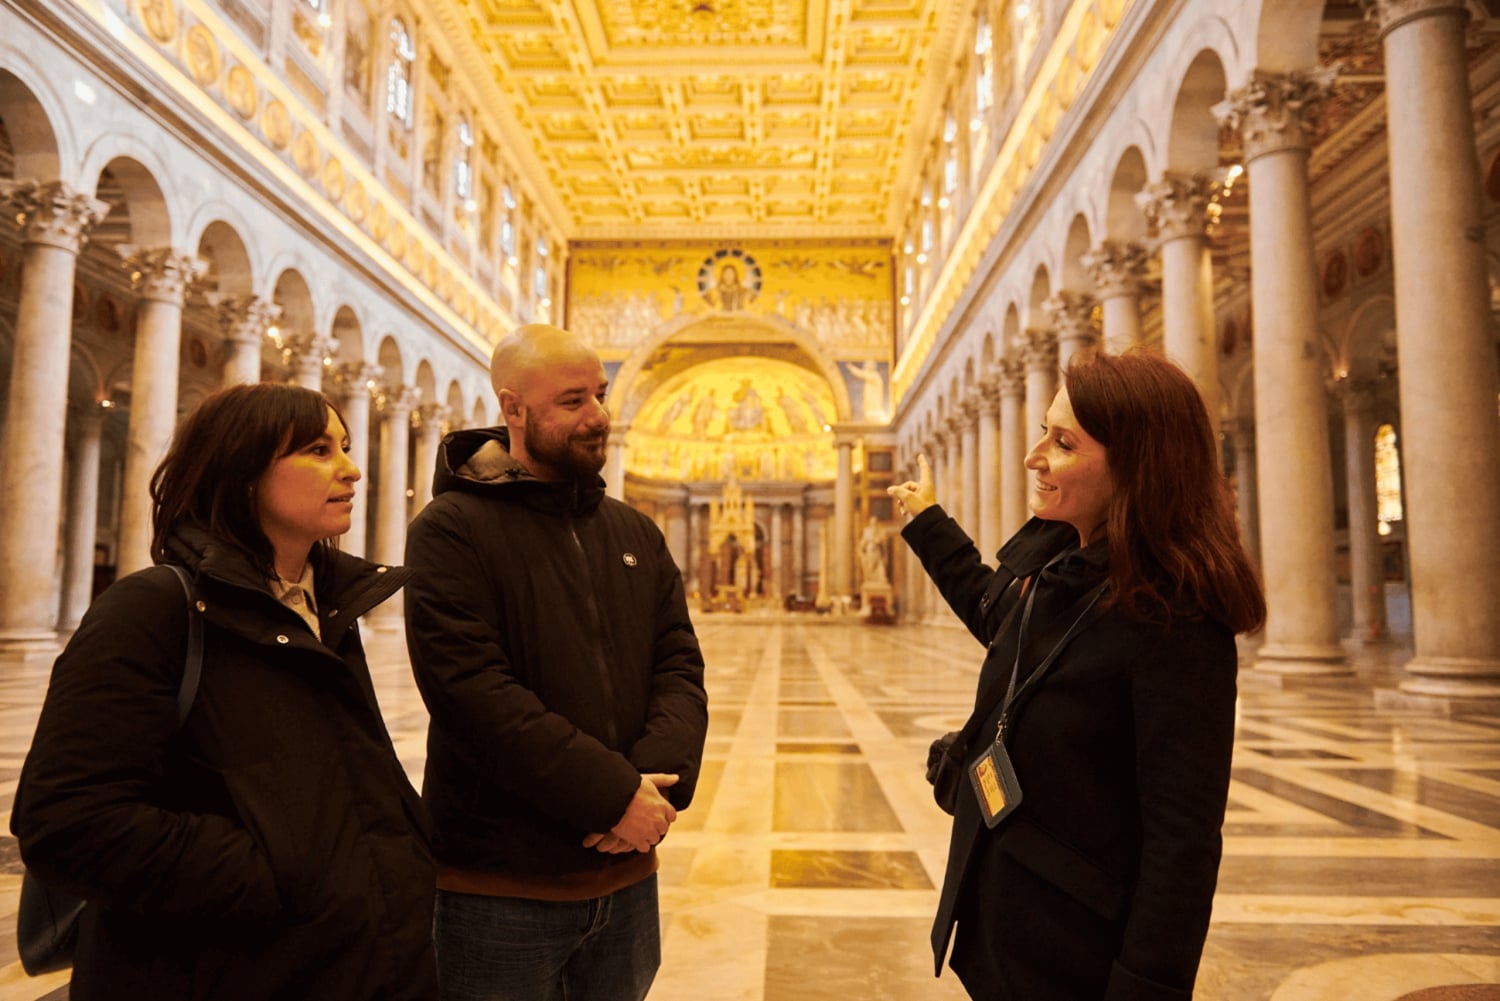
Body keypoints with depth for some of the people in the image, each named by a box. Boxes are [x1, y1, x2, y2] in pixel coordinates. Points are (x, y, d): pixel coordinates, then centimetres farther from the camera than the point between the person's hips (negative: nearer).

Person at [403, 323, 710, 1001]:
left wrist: (658, 778, -16)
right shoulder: (451, 531, -10)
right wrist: (612, 795, -20)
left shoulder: (636, 533, 9)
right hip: (500, 888, -5)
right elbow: (474, 692, -20)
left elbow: (680, 667, 3)